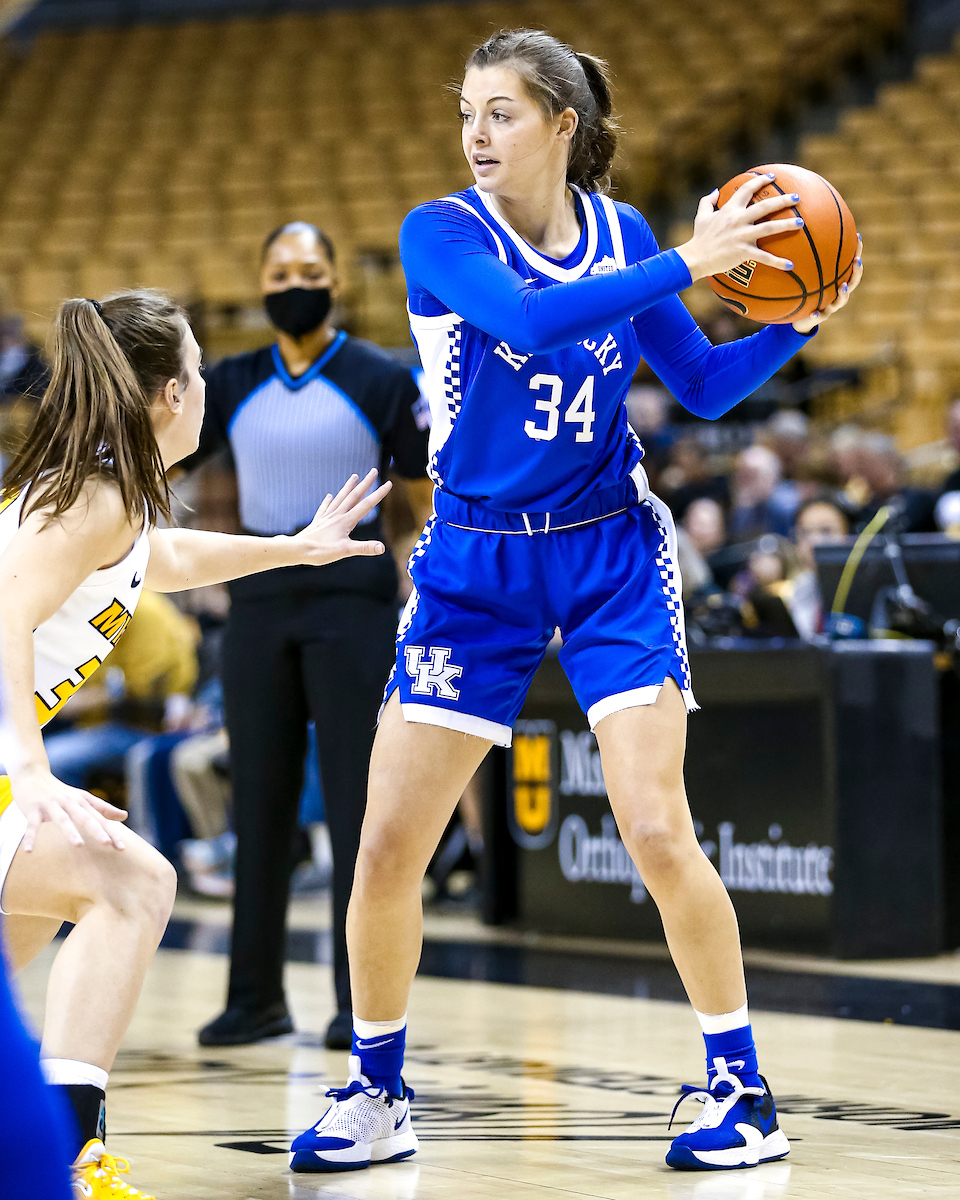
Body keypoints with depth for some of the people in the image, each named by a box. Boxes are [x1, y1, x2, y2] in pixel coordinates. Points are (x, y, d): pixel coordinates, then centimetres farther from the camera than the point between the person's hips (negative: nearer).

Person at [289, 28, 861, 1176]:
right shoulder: (441, 234, -11)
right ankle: (377, 1095, 16)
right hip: (474, 563, 0)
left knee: (658, 833, -12)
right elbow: (528, 316, -30)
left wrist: (796, 322, -7)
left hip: (611, 556, 1)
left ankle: (742, 1089, 2)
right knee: (386, 848, -4)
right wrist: (686, 264, -31)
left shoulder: (622, 235, 0)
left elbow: (703, 385, 9)